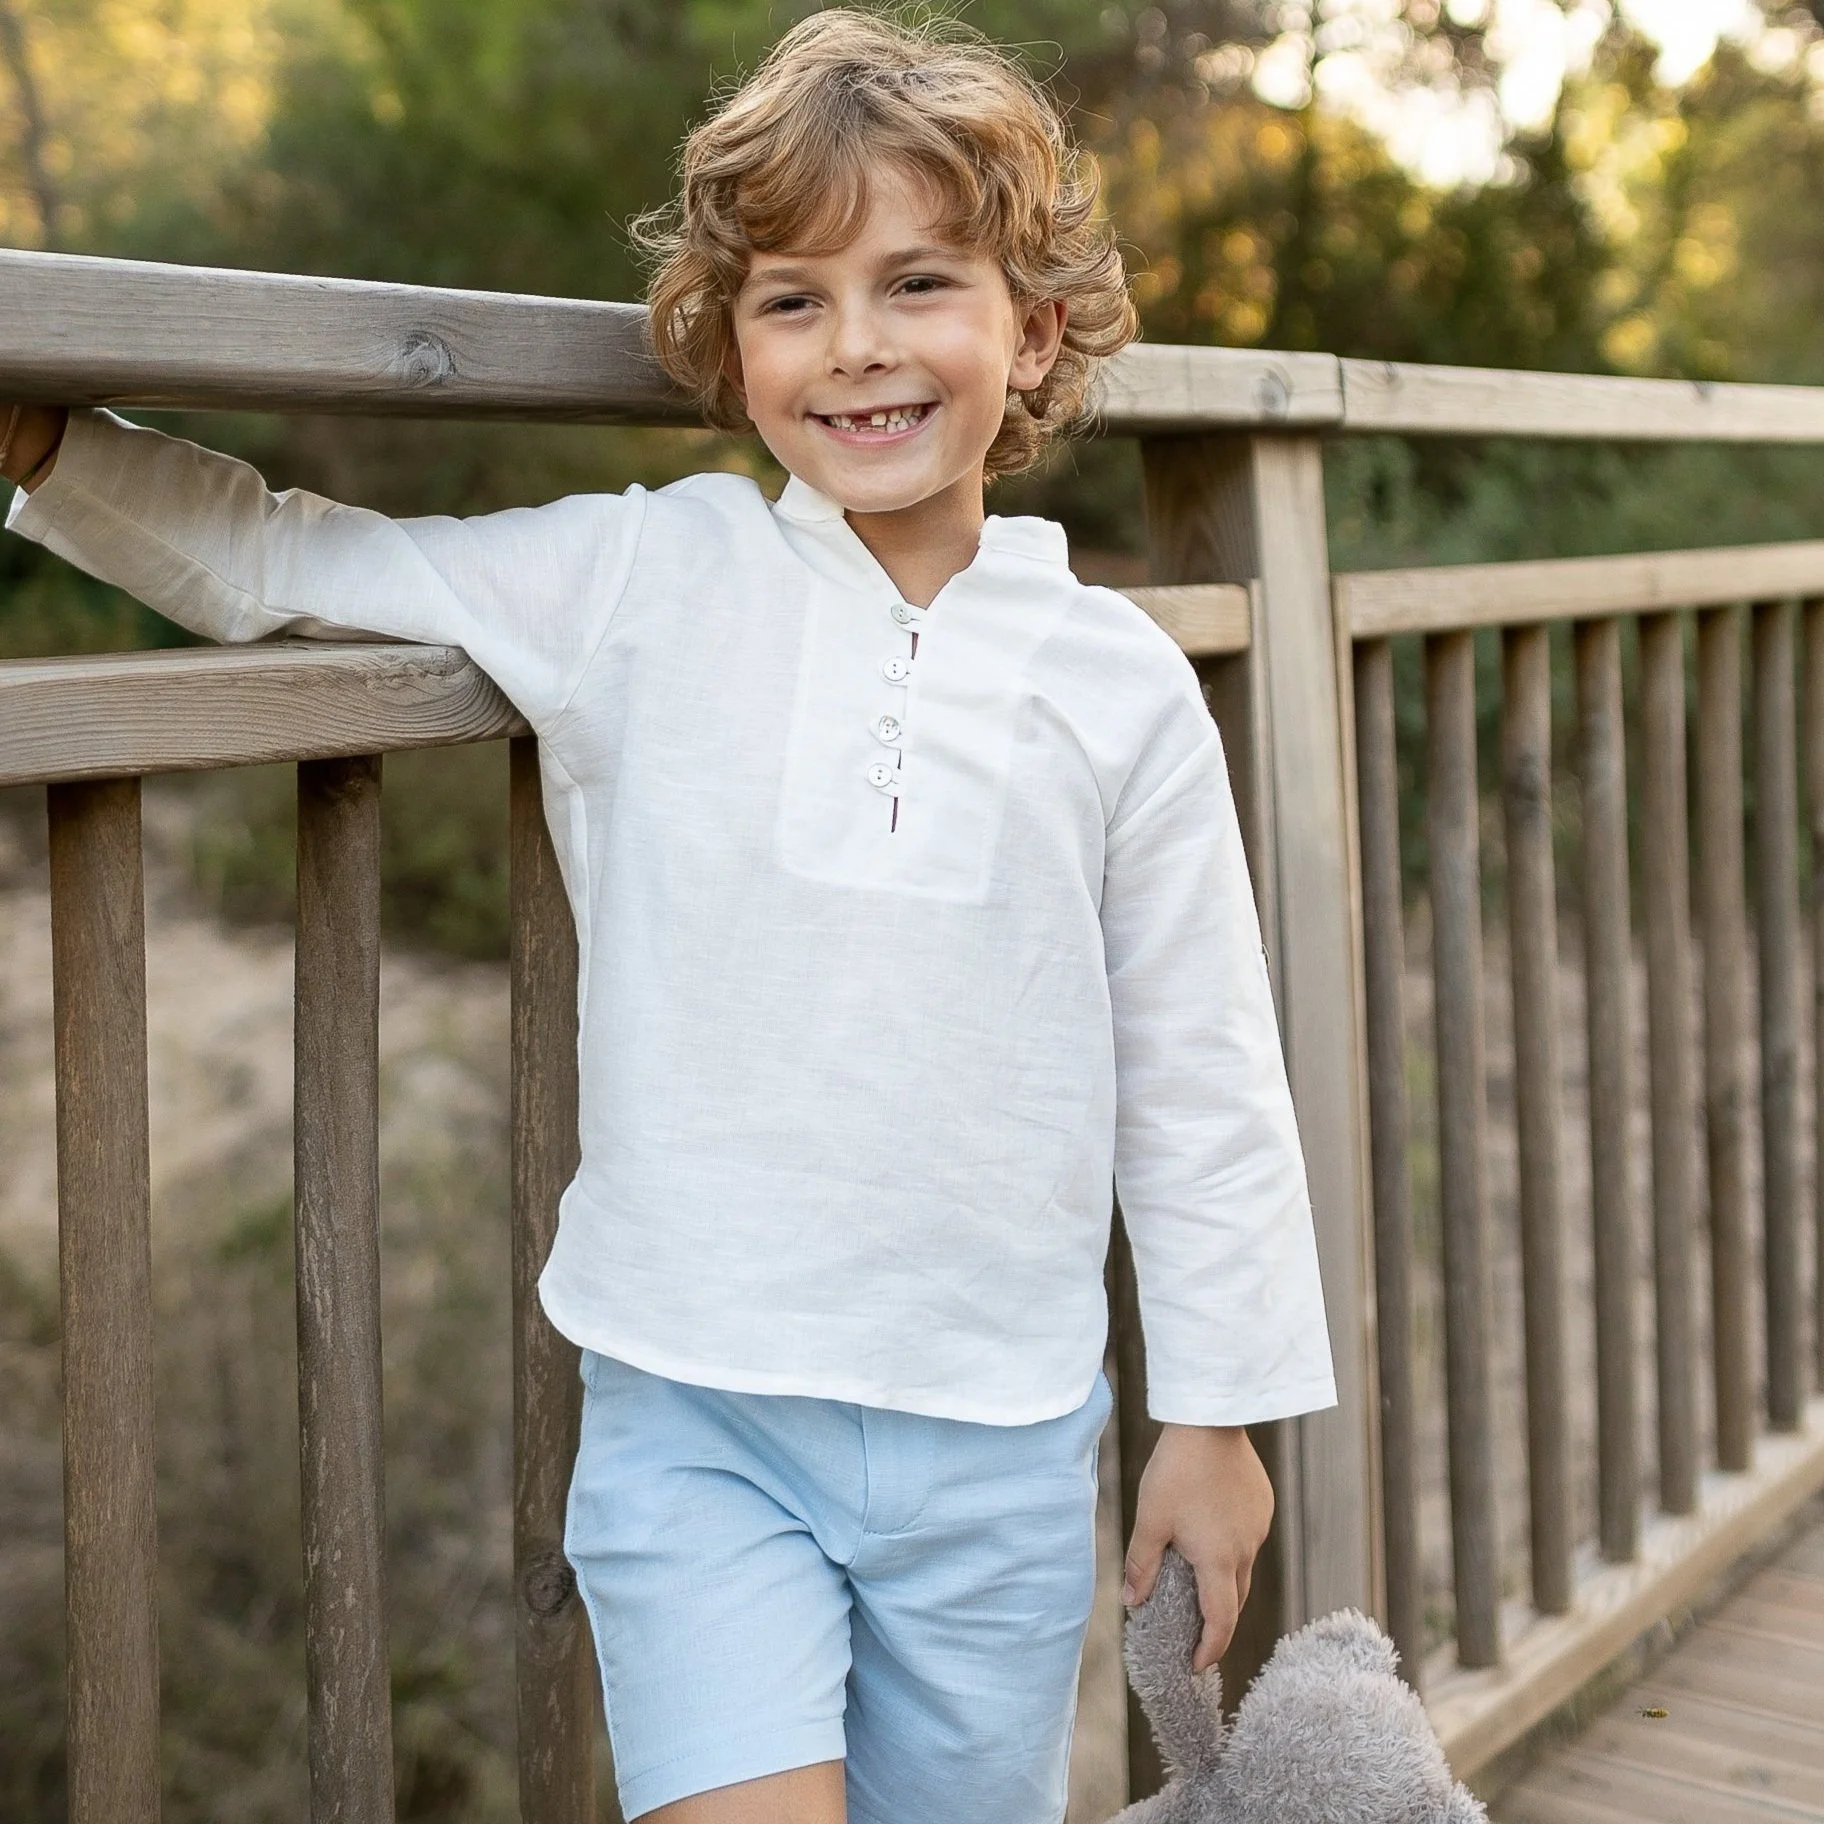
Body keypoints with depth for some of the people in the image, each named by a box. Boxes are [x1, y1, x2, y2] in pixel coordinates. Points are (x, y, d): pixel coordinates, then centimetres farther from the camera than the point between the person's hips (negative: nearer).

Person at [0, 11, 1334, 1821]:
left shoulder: (1119, 682, -2)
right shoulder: (642, 581, -3)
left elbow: (1199, 1079, 4)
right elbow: (274, 566, 4)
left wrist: (1217, 1413, 8)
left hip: (1000, 1449, 2)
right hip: (693, 1421, -1)